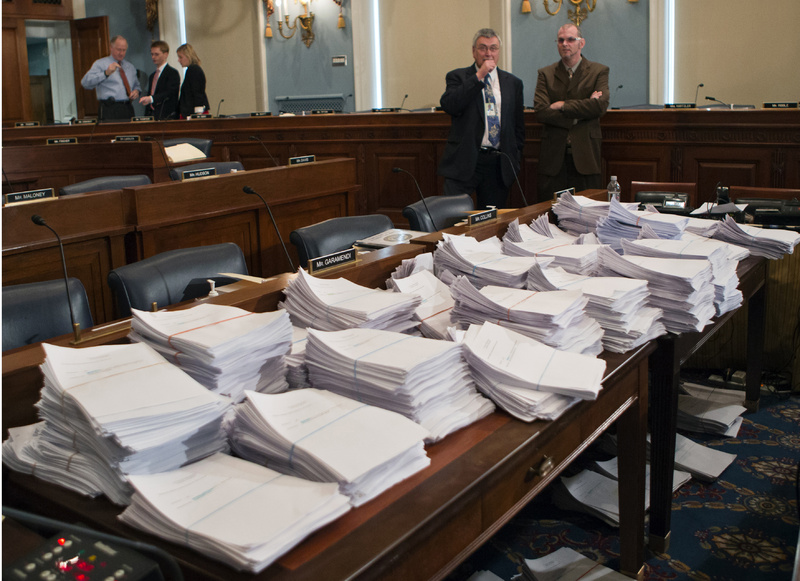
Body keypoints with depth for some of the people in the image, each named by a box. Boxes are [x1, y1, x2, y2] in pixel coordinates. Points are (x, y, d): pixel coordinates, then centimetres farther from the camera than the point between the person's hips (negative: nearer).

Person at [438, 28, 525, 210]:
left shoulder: (513, 83, 15)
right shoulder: (457, 77, 6)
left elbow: (518, 125, 18)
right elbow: (448, 105, -14)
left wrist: (514, 157, 8)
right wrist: (478, 76, -13)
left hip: (499, 164, 3)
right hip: (464, 161, -3)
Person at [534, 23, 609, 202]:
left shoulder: (599, 71, 7)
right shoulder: (545, 74, 10)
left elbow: (601, 106, -10)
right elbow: (540, 112, -5)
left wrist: (563, 105, -8)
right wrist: (581, 111, -10)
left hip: (585, 156, -1)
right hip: (553, 157, 1)